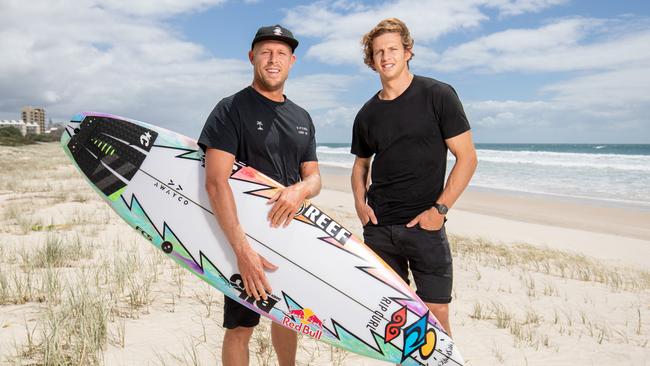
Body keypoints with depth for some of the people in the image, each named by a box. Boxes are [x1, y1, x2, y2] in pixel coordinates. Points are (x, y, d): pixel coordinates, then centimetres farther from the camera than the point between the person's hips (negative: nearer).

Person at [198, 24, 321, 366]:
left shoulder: (302, 118, 11)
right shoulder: (231, 109, -9)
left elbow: (314, 177, 10)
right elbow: (216, 183, -19)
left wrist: (301, 189, -17)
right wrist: (242, 249, -28)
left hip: (291, 233, 6)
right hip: (247, 235, -6)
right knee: (240, 326, 2)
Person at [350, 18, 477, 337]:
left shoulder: (437, 95, -4)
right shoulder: (367, 114, 10)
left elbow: (467, 157, -5)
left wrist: (439, 209, -12)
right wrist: (360, 201, 4)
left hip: (425, 226, -4)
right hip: (378, 227, 4)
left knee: (436, 317, -2)